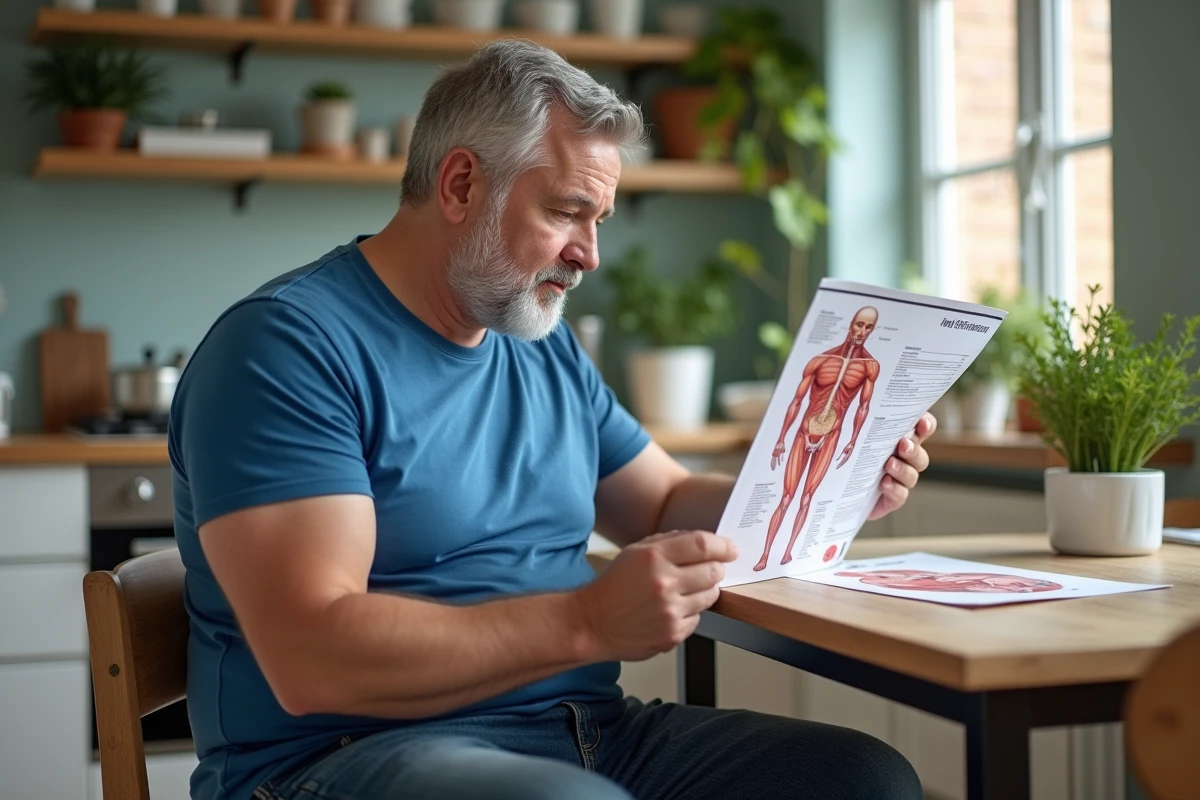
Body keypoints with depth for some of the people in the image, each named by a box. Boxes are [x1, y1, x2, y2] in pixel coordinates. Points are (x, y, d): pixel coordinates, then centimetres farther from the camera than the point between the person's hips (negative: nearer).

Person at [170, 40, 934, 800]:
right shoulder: (290, 344, -12)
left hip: (583, 732, 8)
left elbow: (667, 506, 25)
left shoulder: (551, 351, 14)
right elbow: (310, 660, -22)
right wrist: (587, 621, -28)